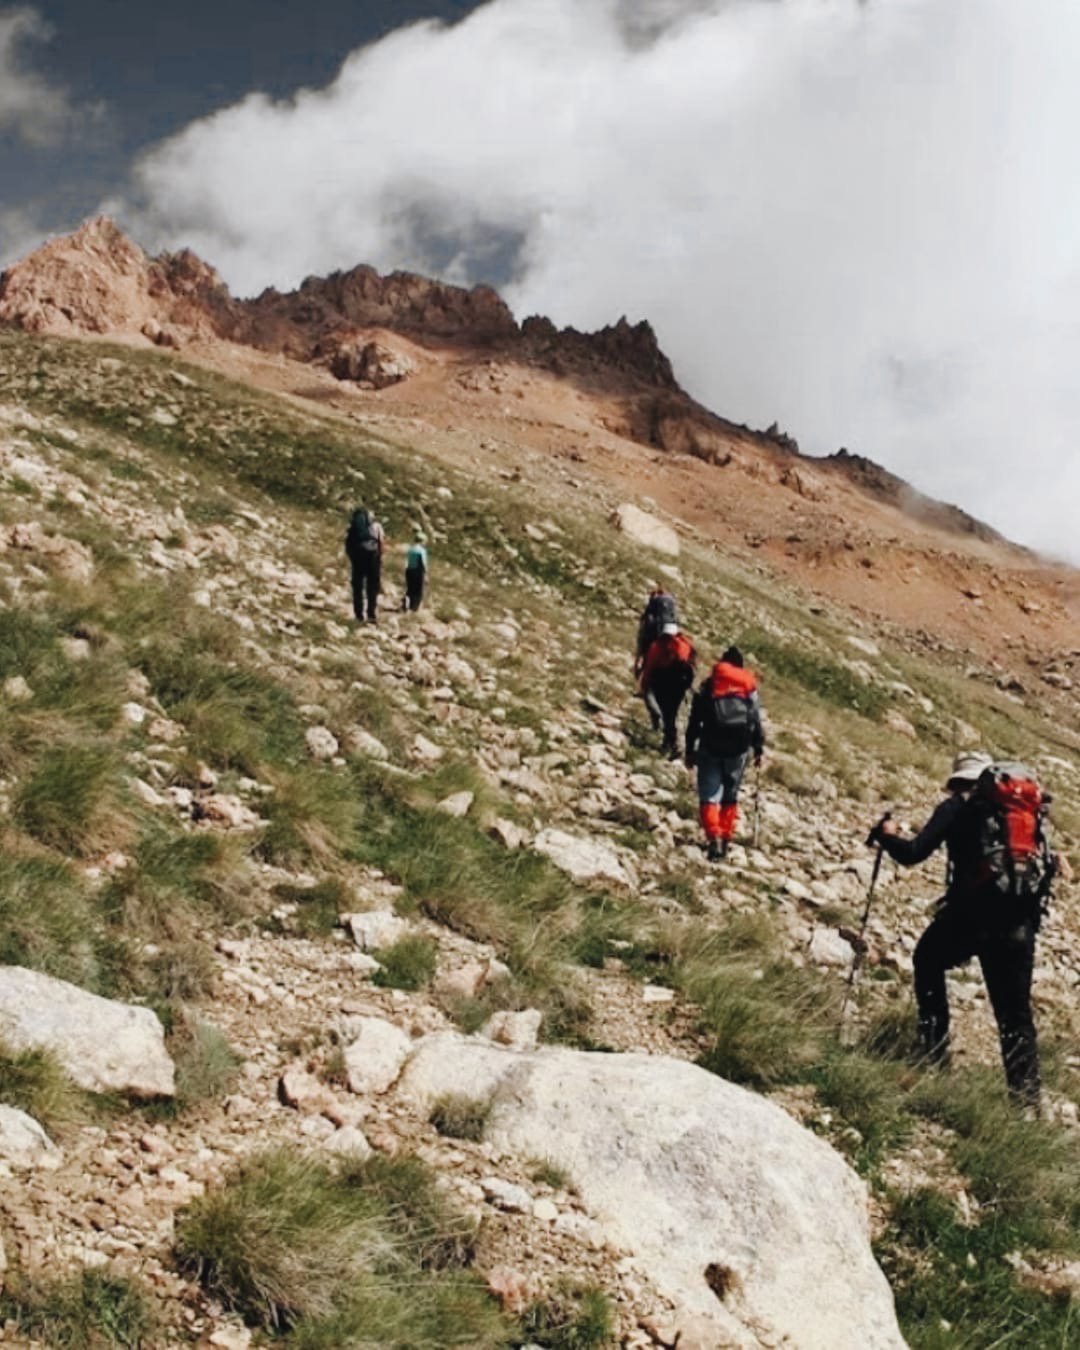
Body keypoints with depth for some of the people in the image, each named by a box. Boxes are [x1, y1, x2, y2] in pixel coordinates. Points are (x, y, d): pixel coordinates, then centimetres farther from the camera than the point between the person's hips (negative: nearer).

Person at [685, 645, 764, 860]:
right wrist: (758, 749, 14)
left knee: (709, 796, -2)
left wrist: (690, 750, 6)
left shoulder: (707, 687, 2)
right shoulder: (749, 689, 5)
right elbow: (757, 721, 5)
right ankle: (726, 838, 14)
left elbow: (695, 721, 2)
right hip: (738, 750, 2)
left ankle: (714, 839, -19)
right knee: (730, 797, 15)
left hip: (710, 749, -2)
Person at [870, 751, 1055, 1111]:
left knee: (928, 962, 25)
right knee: (1015, 1013, 13)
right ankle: (1026, 1098, 5)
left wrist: (886, 835, 16)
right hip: (1020, 924, 4)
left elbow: (913, 854, -3)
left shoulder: (957, 808, 3)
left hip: (971, 913, -4)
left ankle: (935, 1057, 17)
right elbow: (1048, 866, 18)